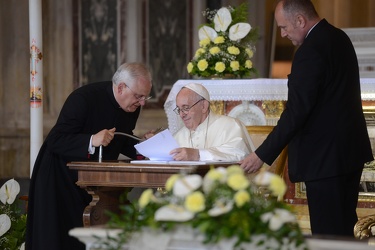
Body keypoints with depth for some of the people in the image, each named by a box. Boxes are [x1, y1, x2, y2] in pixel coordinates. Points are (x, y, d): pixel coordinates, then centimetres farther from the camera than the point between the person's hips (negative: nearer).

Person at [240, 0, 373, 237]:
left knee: (327, 232, -4)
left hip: (325, 157, -10)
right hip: (352, 149, 10)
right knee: (345, 228, 15)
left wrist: (262, 155, -17)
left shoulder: (311, 51, -20)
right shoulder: (339, 37, 10)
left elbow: (296, 112, -22)